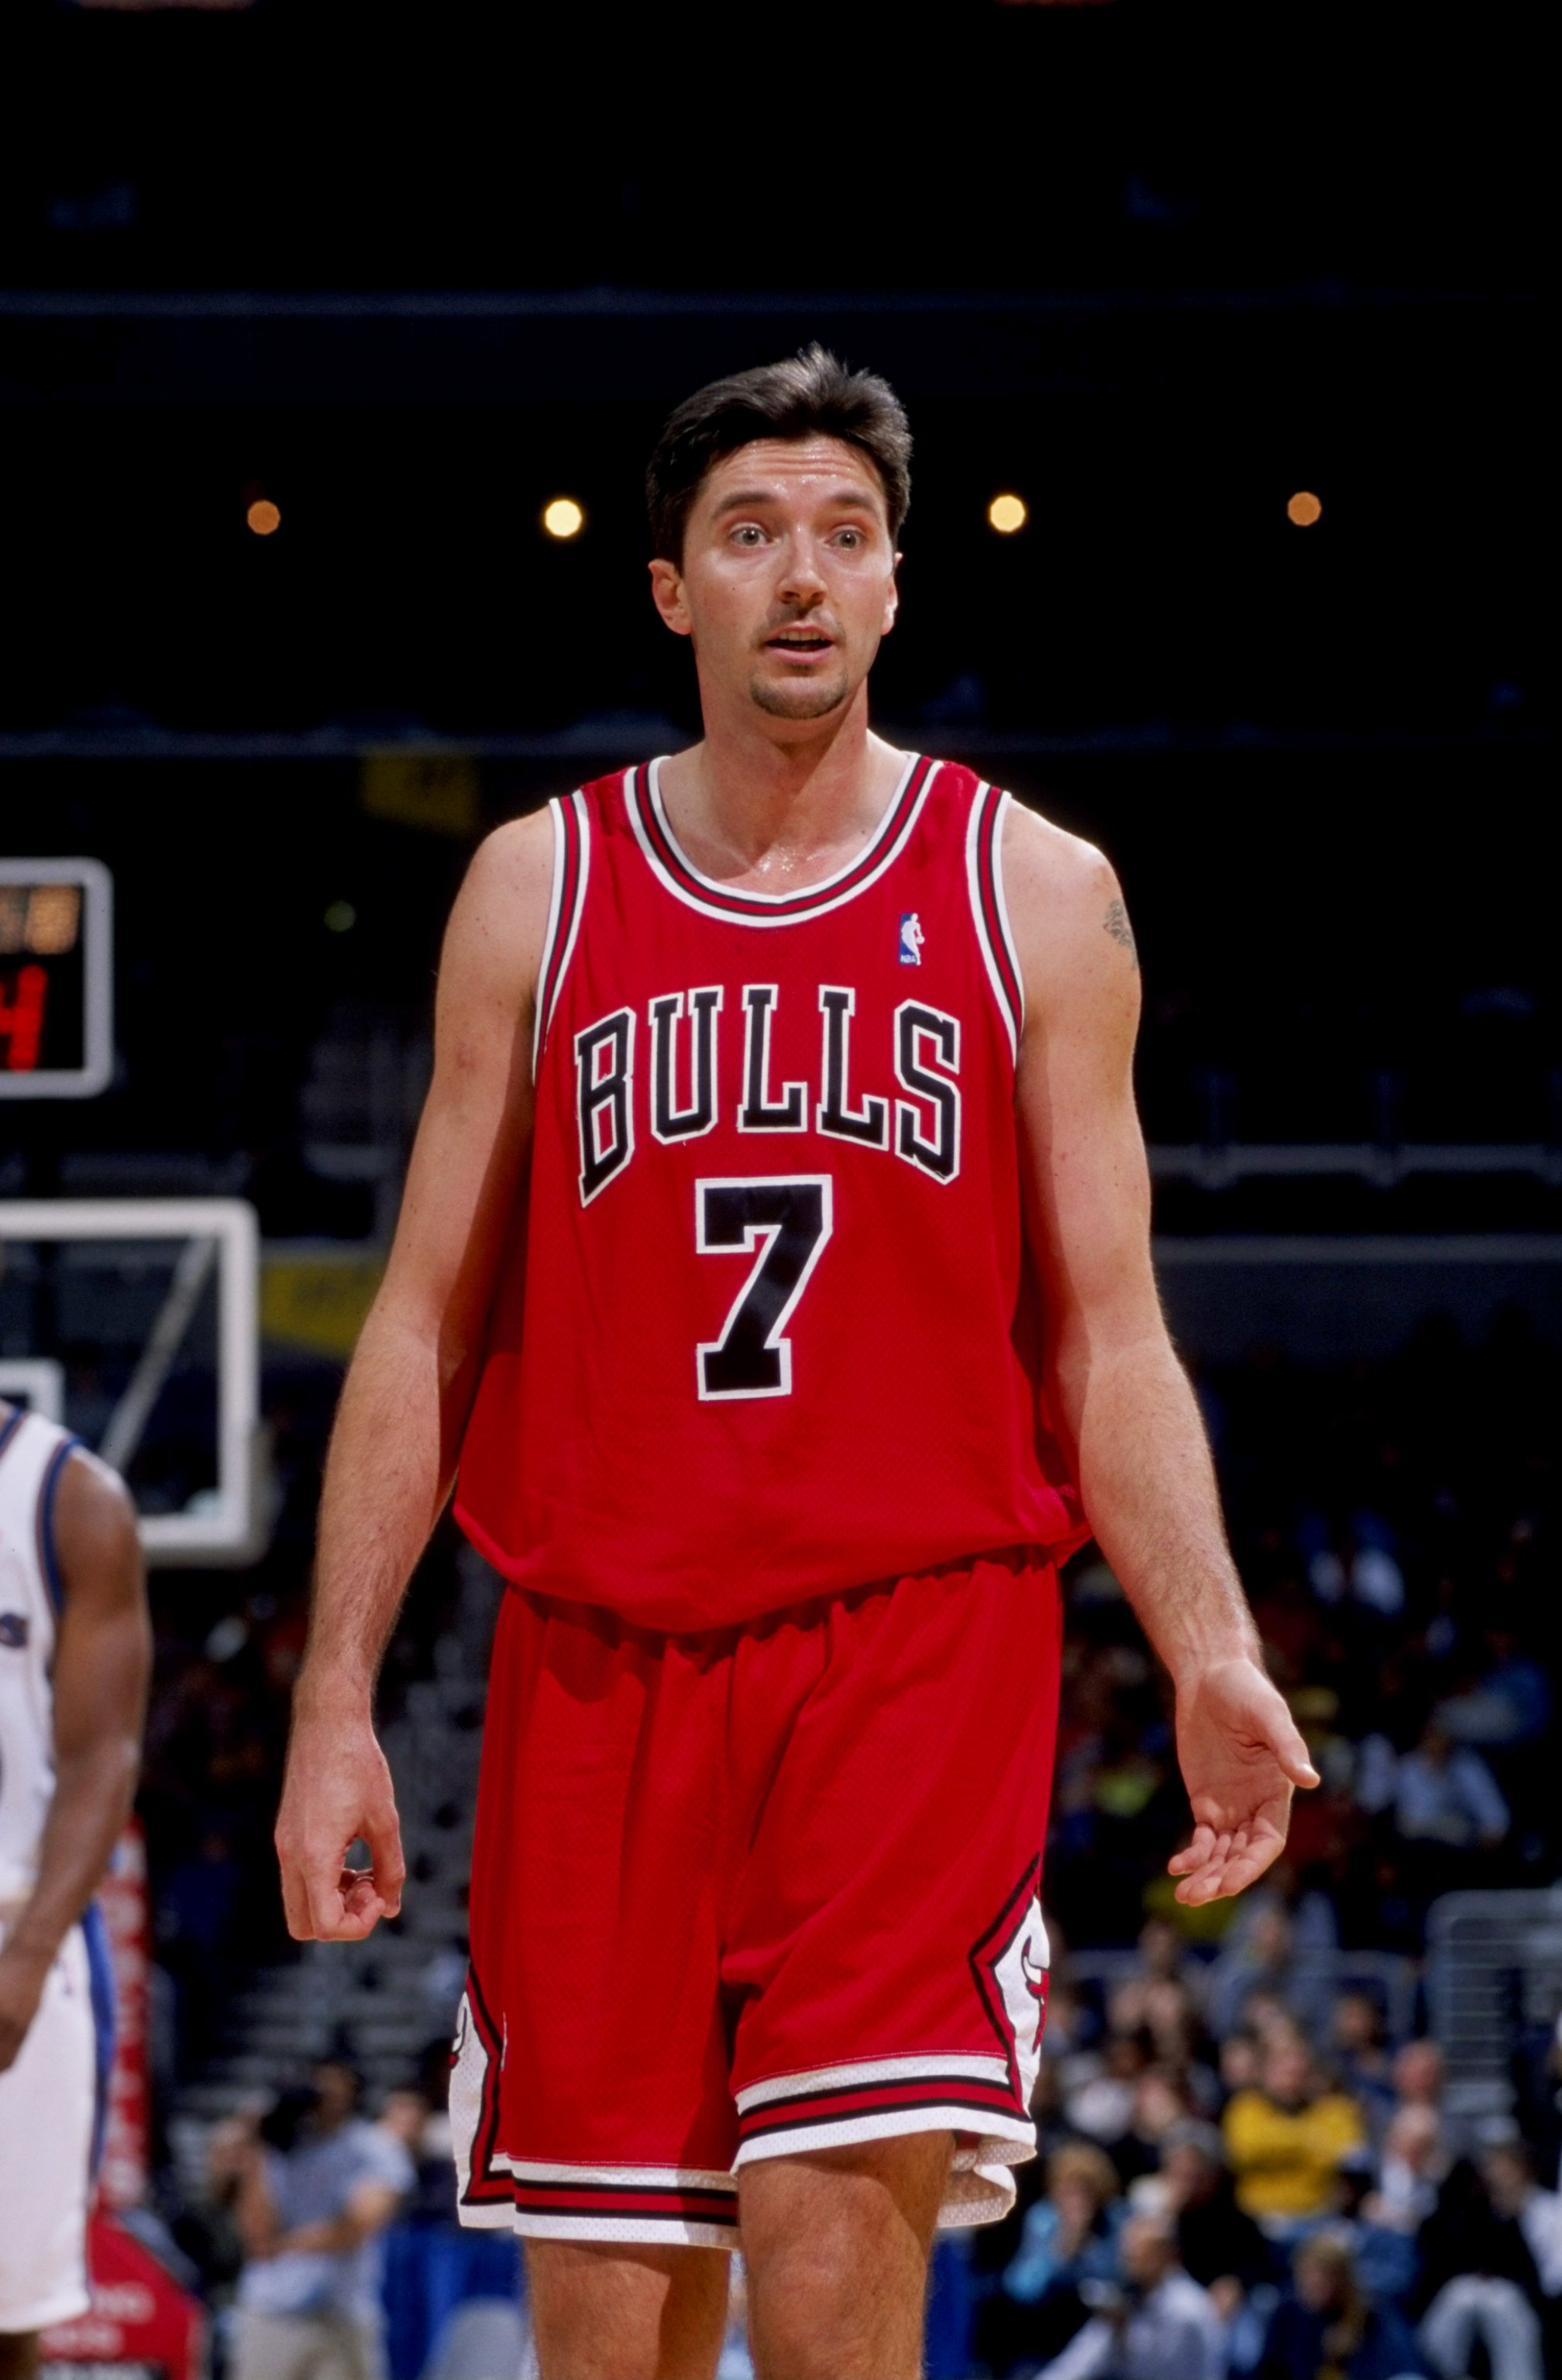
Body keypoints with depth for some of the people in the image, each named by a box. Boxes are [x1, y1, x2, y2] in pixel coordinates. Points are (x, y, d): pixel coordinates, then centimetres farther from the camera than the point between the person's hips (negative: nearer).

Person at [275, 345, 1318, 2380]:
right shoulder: (539, 890, 10)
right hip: (601, 1661, 2)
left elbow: (1111, 1342, 5)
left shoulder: (1034, 895, 6)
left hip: (921, 1635, -2)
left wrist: (1211, 1657, -11)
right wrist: (336, 1698, 3)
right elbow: (425, 1324, 11)